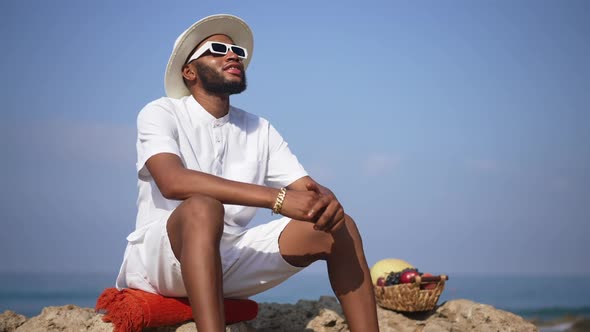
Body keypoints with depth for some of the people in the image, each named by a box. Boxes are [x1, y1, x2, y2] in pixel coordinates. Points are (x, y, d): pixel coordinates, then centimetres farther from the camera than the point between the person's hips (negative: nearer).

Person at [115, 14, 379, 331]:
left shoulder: (260, 130, 11)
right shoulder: (161, 114, -6)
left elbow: (307, 188, 4)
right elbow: (172, 181, -26)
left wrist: (326, 200, -24)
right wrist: (277, 198, -34)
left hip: (230, 259, 6)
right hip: (159, 257, -5)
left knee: (338, 226, -10)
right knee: (203, 208, -37)